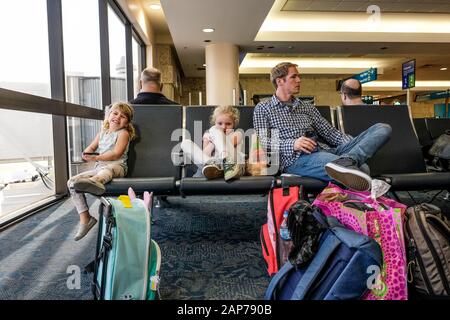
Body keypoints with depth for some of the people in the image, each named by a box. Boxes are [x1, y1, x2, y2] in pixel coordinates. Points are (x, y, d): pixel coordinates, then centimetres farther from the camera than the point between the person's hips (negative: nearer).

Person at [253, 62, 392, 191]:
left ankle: (344, 161, -40)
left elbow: (330, 133, 21)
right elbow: (262, 142, 0)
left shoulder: (307, 107, 29)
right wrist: (292, 144, -18)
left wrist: (357, 143, 3)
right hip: (295, 158, -7)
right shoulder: (263, 109, 14)